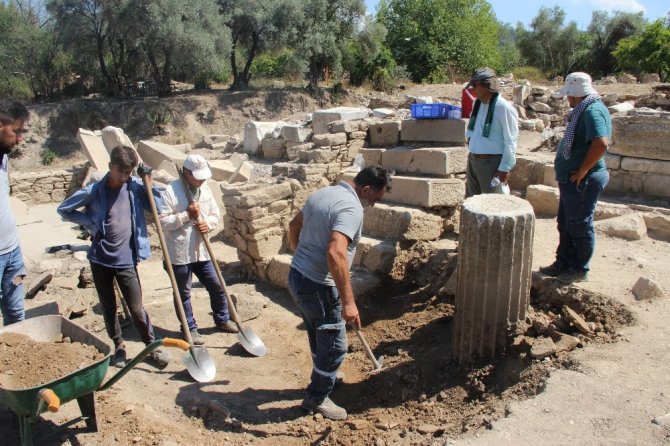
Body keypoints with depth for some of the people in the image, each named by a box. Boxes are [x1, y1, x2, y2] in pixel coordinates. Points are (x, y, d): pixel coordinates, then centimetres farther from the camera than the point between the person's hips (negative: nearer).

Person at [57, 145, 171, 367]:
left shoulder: (135, 186, -4)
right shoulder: (94, 191, -7)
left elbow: (157, 206, 1)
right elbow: (63, 209, 3)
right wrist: (90, 224, -7)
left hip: (126, 260, -1)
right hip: (100, 259, 1)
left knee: (136, 308, 1)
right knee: (108, 307, 14)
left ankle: (153, 346, 18)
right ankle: (119, 346, 32)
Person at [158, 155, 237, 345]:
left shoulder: (205, 188, 5)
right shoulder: (171, 191, -14)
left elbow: (216, 214, 12)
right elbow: (162, 222, -18)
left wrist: (208, 223, -9)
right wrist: (187, 215, -22)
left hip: (201, 251, 6)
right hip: (180, 253, -5)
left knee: (217, 287, 13)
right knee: (183, 293, 9)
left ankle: (222, 319, 34)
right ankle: (190, 328, 26)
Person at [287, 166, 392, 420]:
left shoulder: (322, 193, 8)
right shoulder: (351, 209, -22)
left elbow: (294, 226, 19)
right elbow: (336, 254, -35)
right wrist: (348, 302, -33)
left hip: (296, 276, 9)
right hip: (318, 287, -9)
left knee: (319, 337, 28)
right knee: (335, 346, 9)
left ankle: (325, 377, 49)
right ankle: (316, 399, 25)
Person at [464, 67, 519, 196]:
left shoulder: (504, 108, -17)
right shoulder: (478, 104, 7)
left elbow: (510, 142, -16)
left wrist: (505, 168, -16)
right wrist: (470, 136, 9)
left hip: (491, 162, -8)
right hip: (473, 160, 8)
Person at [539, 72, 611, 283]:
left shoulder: (593, 111, -20)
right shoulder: (584, 110, 12)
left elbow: (601, 143, -33)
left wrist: (583, 170, -26)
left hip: (582, 181, -10)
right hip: (572, 180, 10)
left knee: (580, 227, 2)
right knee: (566, 225, 18)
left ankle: (580, 270, 15)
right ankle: (564, 264, 30)